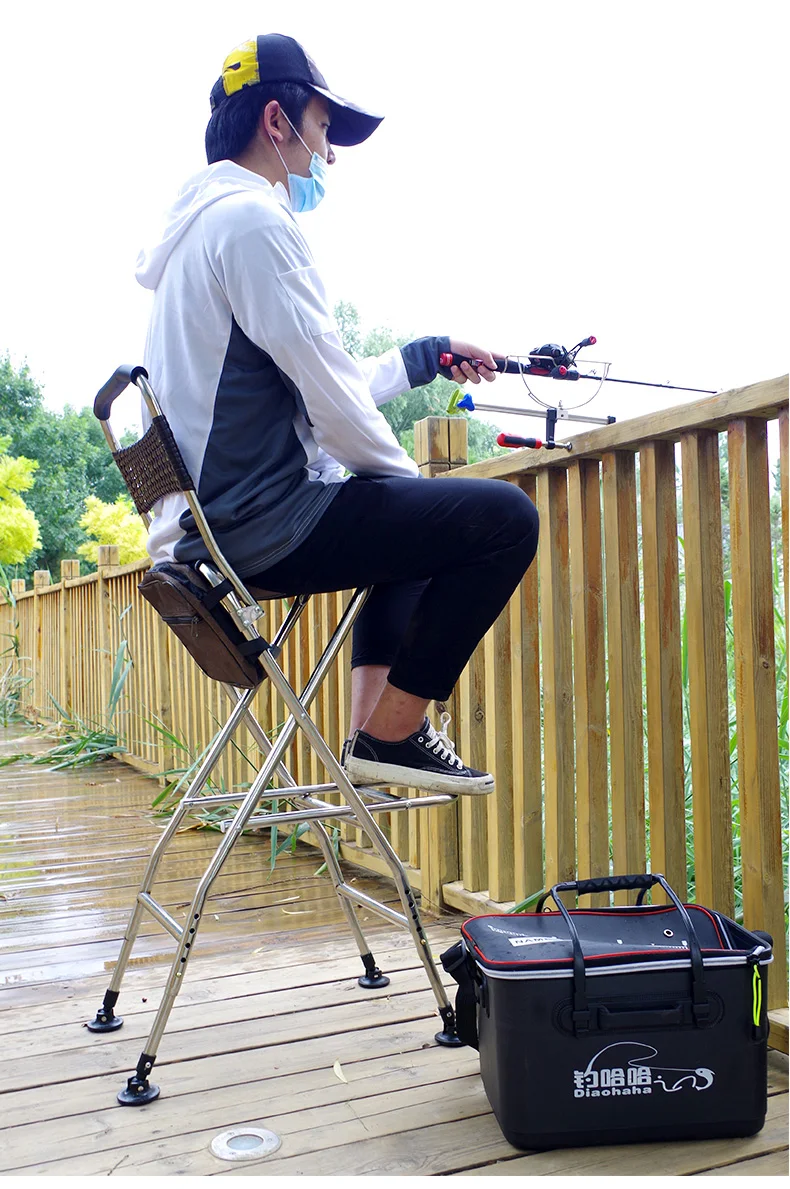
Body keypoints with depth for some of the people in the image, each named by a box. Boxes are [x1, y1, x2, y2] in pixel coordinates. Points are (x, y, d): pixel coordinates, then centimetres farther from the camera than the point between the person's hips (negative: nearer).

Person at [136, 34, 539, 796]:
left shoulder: (203, 223, 22)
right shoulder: (250, 218, -11)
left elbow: (319, 387, 24)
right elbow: (326, 387, -17)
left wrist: (429, 356, 27)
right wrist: (401, 473, -1)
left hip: (213, 522, 11)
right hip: (259, 523, -11)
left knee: (417, 518, 30)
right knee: (504, 517, -13)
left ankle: (372, 728, 21)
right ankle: (390, 735, -3)